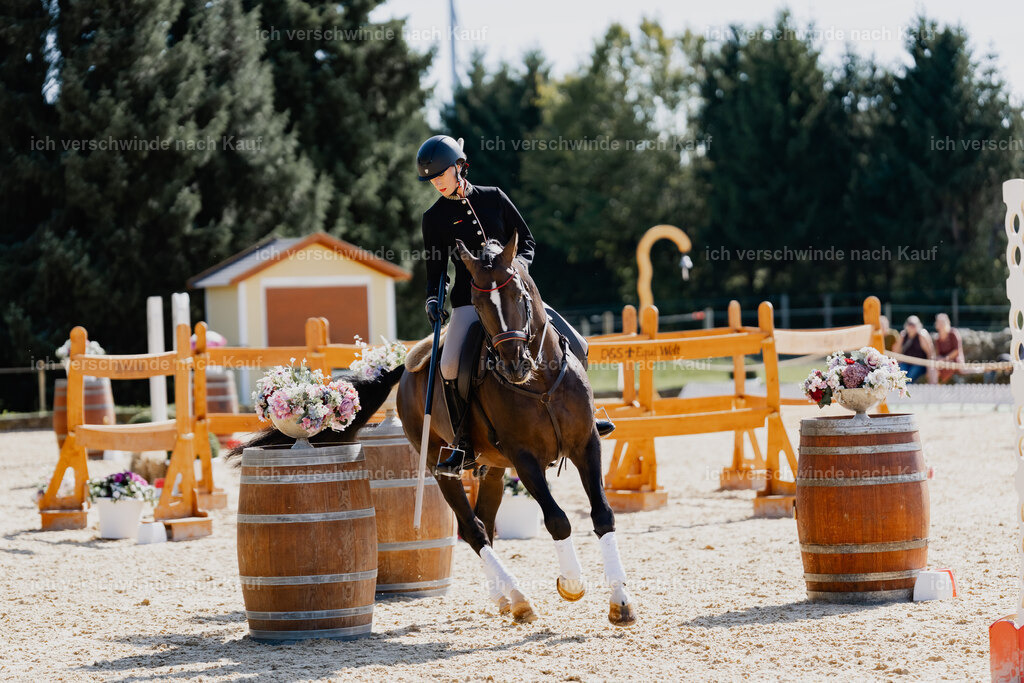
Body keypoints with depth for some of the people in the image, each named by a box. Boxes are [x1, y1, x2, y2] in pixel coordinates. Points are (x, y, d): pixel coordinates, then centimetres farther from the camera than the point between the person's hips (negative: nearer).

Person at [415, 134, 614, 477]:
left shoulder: (494, 198, 5)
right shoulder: (435, 217, 2)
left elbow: (526, 240, 10)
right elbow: (436, 269, 5)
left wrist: (519, 263, -10)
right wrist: (433, 299, -13)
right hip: (469, 302, -2)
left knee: (575, 345, -4)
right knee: (450, 365, -27)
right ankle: (464, 445, -14)